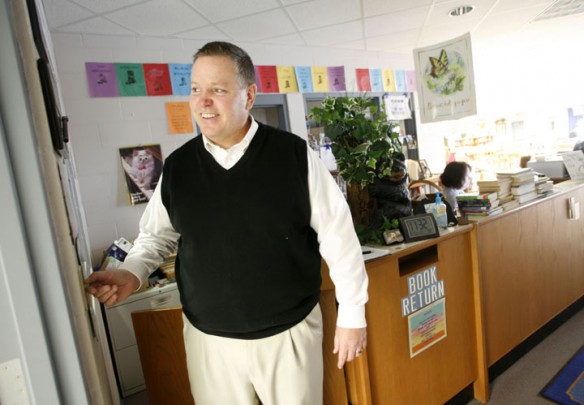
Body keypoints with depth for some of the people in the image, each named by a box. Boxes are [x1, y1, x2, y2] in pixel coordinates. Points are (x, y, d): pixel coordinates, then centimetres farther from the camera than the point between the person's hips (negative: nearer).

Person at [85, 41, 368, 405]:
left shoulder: (294, 155, -13)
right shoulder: (177, 167, -4)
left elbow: (338, 236, -7)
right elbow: (157, 235, 11)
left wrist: (352, 315, -3)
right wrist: (132, 274, -8)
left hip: (290, 332, -1)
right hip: (209, 339, 2)